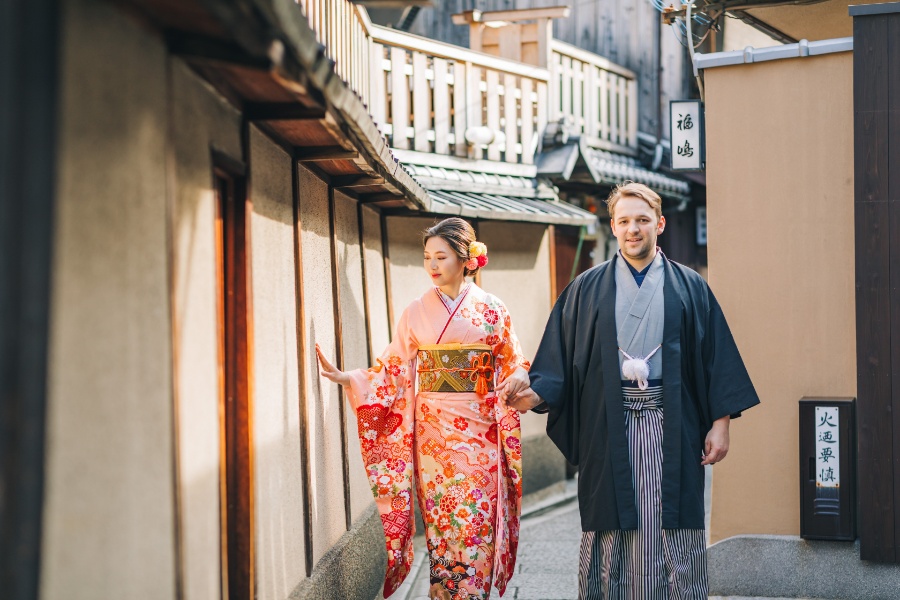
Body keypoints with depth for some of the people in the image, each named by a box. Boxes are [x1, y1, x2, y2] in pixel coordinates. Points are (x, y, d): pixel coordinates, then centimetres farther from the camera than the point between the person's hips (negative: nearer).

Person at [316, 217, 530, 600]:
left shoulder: (491, 310, 2)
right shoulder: (417, 312, 5)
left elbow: (511, 365, 5)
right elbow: (395, 370, 4)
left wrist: (519, 377, -17)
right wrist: (347, 379, -8)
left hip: (479, 430, -1)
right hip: (432, 431, 1)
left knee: (477, 523, -1)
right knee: (440, 523, 3)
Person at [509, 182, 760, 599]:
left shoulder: (690, 288, 8)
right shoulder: (587, 289, 8)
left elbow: (717, 357, 5)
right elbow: (560, 354, 4)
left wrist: (720, 422, -1)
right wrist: (538, 393, -13)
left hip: (671, 427, 0)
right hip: (607, 426, 0)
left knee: (673, 530, 0)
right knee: (611, 528, 3)